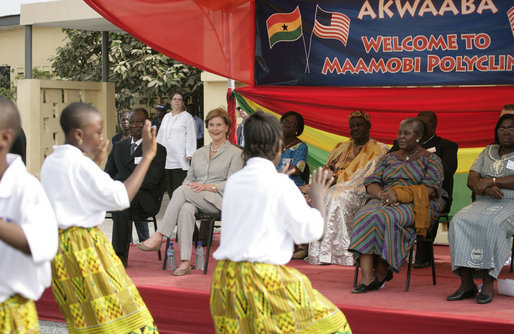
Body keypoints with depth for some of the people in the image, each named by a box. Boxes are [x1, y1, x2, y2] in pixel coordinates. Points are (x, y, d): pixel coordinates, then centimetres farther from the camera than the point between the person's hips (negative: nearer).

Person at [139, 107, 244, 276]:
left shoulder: (235, 153, 7)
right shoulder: (199, 153, 26)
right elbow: (190, 178, 22)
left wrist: (208, 187, -16)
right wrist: (189, 185, -4)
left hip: (220, 200, -4)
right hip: (195, 200, 4)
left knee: (182, 191, -32)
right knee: (186, 209, -35)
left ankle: (158, 237, -35)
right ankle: (185, 261, -41)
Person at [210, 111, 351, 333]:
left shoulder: (233, 182, 9)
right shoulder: (280, 184, -8)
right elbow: (312, 231, -5)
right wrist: (317, 195, 11)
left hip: (225, 279, 7)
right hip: (263, 279, -6)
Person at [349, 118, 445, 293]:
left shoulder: (431, 159, 9)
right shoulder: (389, 158, 24)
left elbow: (431, 189, -7)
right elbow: (371, 183, 14)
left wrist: (399, 194, -18)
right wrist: (382, 195, -11)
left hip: (416, 206, -4)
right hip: (384, 202, 4)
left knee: (384, 218, -36)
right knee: (363, 217, -30)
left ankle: (382, 271, -21)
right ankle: (367, 277, -40)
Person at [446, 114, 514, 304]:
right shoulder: (488, 151, 20)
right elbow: (471, 180, 10)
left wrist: (490, 181, -14)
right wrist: (486, 188, -12)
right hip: (484, 203, 5)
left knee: (490, 224, -37)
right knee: (459, 221, -26)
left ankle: (488, 283, -31)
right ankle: (467, 283, -29)